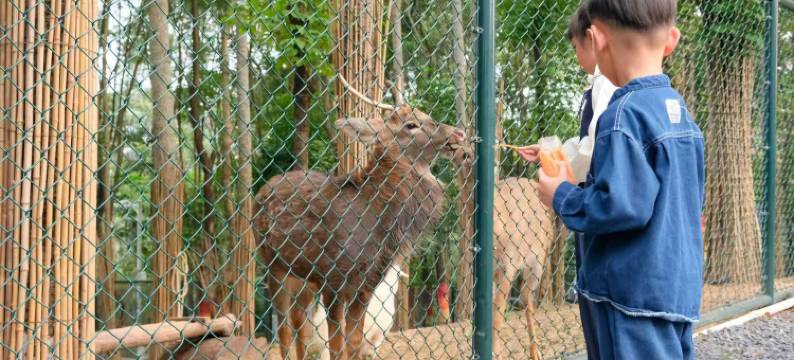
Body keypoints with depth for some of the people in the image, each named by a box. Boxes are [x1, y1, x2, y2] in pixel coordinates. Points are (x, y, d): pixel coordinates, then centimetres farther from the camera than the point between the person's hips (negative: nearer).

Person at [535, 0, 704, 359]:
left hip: (635, 293, -9)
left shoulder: (625, 113, -17)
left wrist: (560, 196, -8)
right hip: (677, 288, 9)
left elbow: (621, 206, -25)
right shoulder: (679, 110, 10)